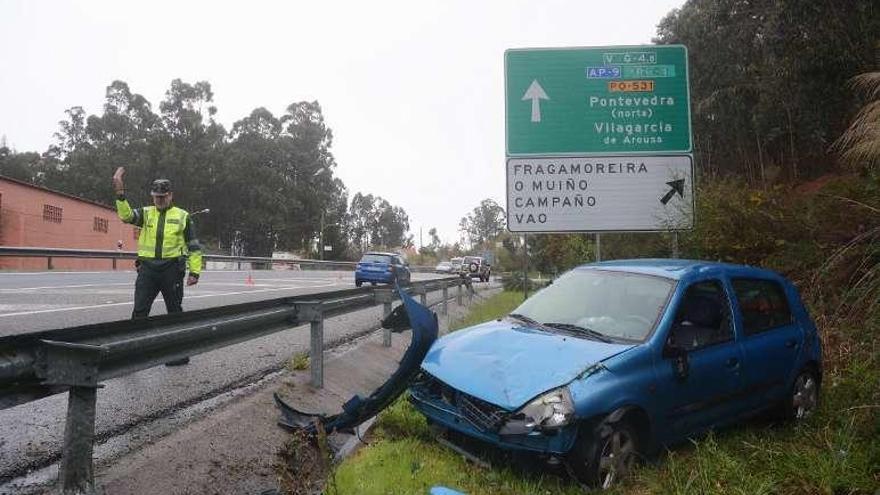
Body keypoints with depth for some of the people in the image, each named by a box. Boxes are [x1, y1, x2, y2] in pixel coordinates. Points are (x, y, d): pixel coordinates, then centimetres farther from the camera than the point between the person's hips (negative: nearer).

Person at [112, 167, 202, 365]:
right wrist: (120, 193, -25)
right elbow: (126, 215, -11)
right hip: (147, 269, 2)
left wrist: (194, 272, -2)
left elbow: (194, 246, 4)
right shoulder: (146, 213, 10)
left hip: (172, 269, -2)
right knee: (139, 311, 0)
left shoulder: (182, 216, 4)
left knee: (175, 312, 7)